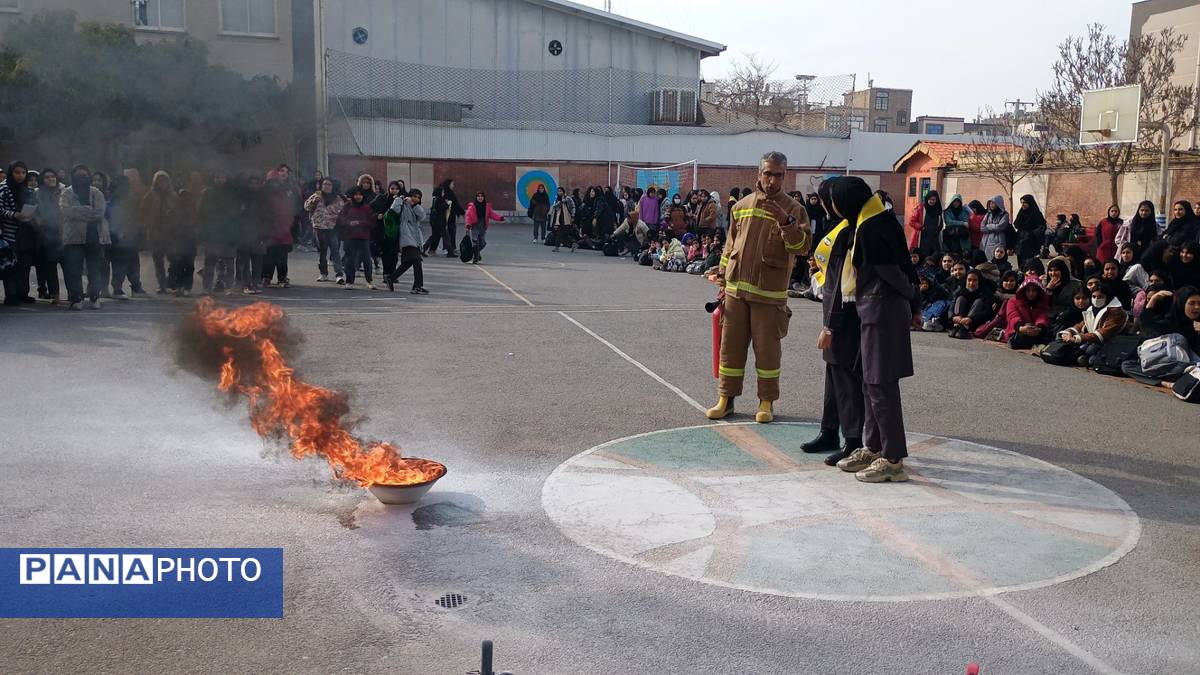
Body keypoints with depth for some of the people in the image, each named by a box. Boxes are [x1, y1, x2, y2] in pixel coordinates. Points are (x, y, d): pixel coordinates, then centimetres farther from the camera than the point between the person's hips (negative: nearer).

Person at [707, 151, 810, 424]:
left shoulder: (794, 209, -2)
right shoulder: (742, 206, 9)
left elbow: (803, 247, -14)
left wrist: (785, 221, -27)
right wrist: (722, 281, 12)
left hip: (770, 294, -3)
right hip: (736, 289, 3)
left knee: (767, 349, 4)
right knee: (730, 345, 8)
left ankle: (767, 402, 17)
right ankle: (726, 397, 19)